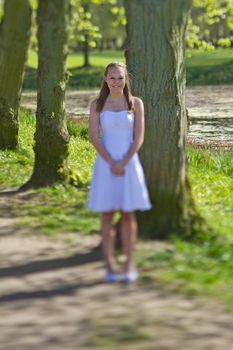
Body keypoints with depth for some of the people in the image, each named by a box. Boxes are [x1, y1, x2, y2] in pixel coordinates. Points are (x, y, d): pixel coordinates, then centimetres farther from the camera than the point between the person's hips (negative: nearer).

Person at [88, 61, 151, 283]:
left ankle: (129, 263, 10)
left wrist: (124, 163, -13)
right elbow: (94, 137, -3)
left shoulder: (135, 103, 3)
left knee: (128, 214, 3)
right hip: (105, 163, 0)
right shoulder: (97, 105, 3)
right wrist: (111, 163, -14)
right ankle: (109, 265, 5)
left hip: (129, 163, 0)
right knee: (107, 214, 1)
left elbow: (139, 137, -2)